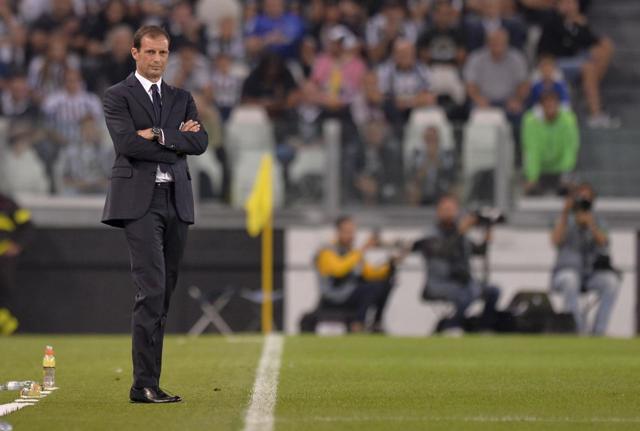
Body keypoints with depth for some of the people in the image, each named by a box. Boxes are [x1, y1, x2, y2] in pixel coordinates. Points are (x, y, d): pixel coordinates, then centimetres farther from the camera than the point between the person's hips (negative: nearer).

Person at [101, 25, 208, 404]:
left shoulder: (181, 99, 18)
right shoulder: (118, 96, 3)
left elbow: (200, 142, 3)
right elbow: (127, 143, -13)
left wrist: (160, 136, -10)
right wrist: (178, 139, -7)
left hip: (177, 201, 6)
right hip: (139, 200, -6)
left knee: (165, 292, 6)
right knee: (152, 289, -16)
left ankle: (149, 379, 11)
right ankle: (145, 384, -18)